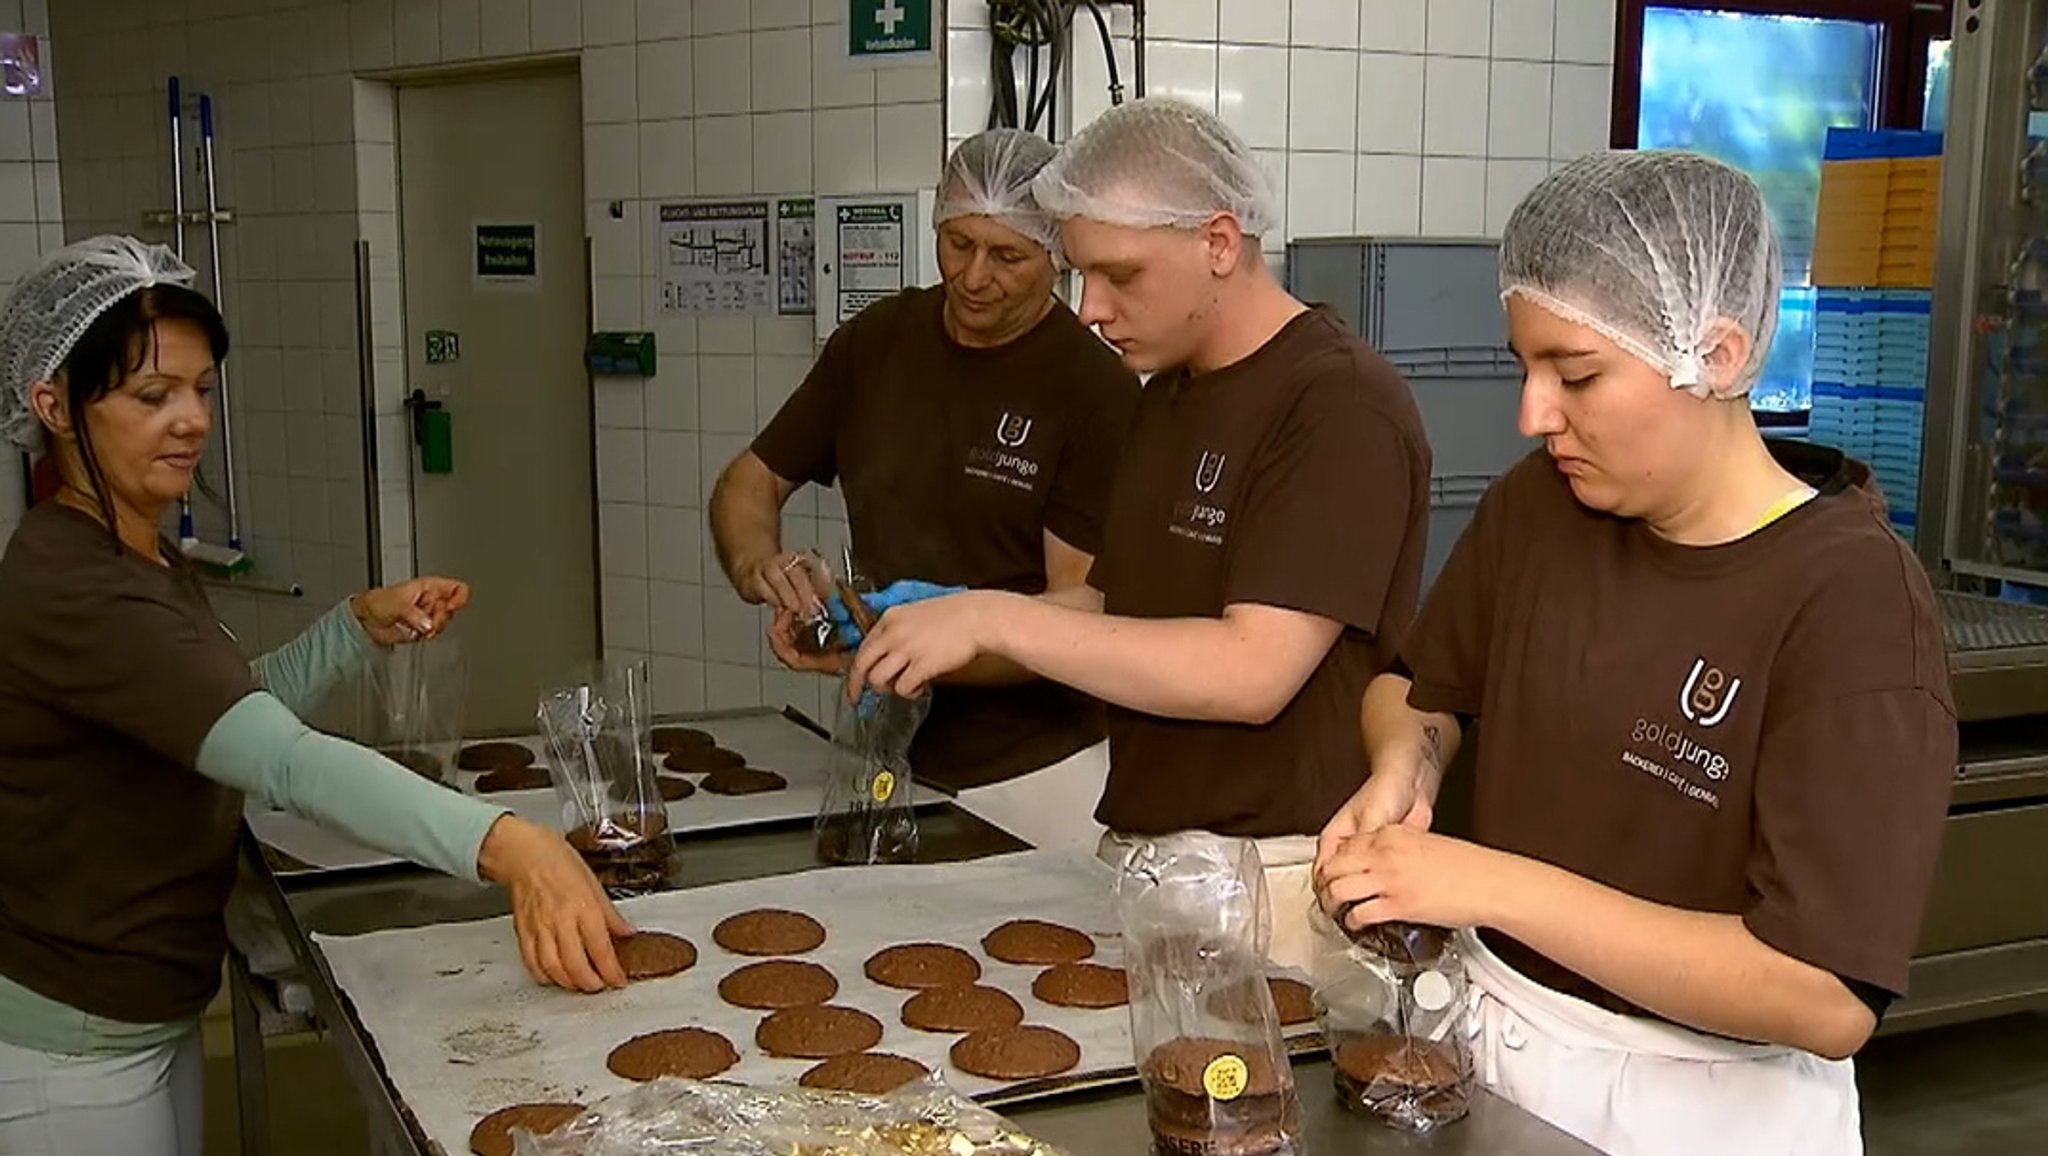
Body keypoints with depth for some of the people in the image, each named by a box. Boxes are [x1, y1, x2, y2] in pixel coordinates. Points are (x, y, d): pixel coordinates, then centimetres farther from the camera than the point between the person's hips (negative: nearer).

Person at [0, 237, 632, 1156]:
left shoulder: (145, 560, 5)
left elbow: (234, 714, 15)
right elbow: (284, 761, -40)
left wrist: (364, 626, -1)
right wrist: (504, 846, -51)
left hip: (158, 1015, 9)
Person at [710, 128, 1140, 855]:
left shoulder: (1096, 387, -13)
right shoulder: (877, 341, 3)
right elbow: (751, 482, 11)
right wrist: (757, 564, -11)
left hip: (1033, 774, -4)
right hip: (887, 761, 4)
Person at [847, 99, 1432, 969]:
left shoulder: (1342, 405, -16)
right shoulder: (1167, 394, 13)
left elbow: (1250, 670, -24)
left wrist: (995, 618, -22)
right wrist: (932, 633, 1)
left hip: (1275, 877, -8)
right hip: (1136, 854, 8)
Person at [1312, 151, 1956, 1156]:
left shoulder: (1854, 605, -23)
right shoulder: (1537, 505, -6)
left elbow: (1832, 997, -28)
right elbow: (1420, 687, 11)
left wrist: (1495, 885, -30)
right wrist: (1400, 774, -11)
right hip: (1485, 1032, 5)